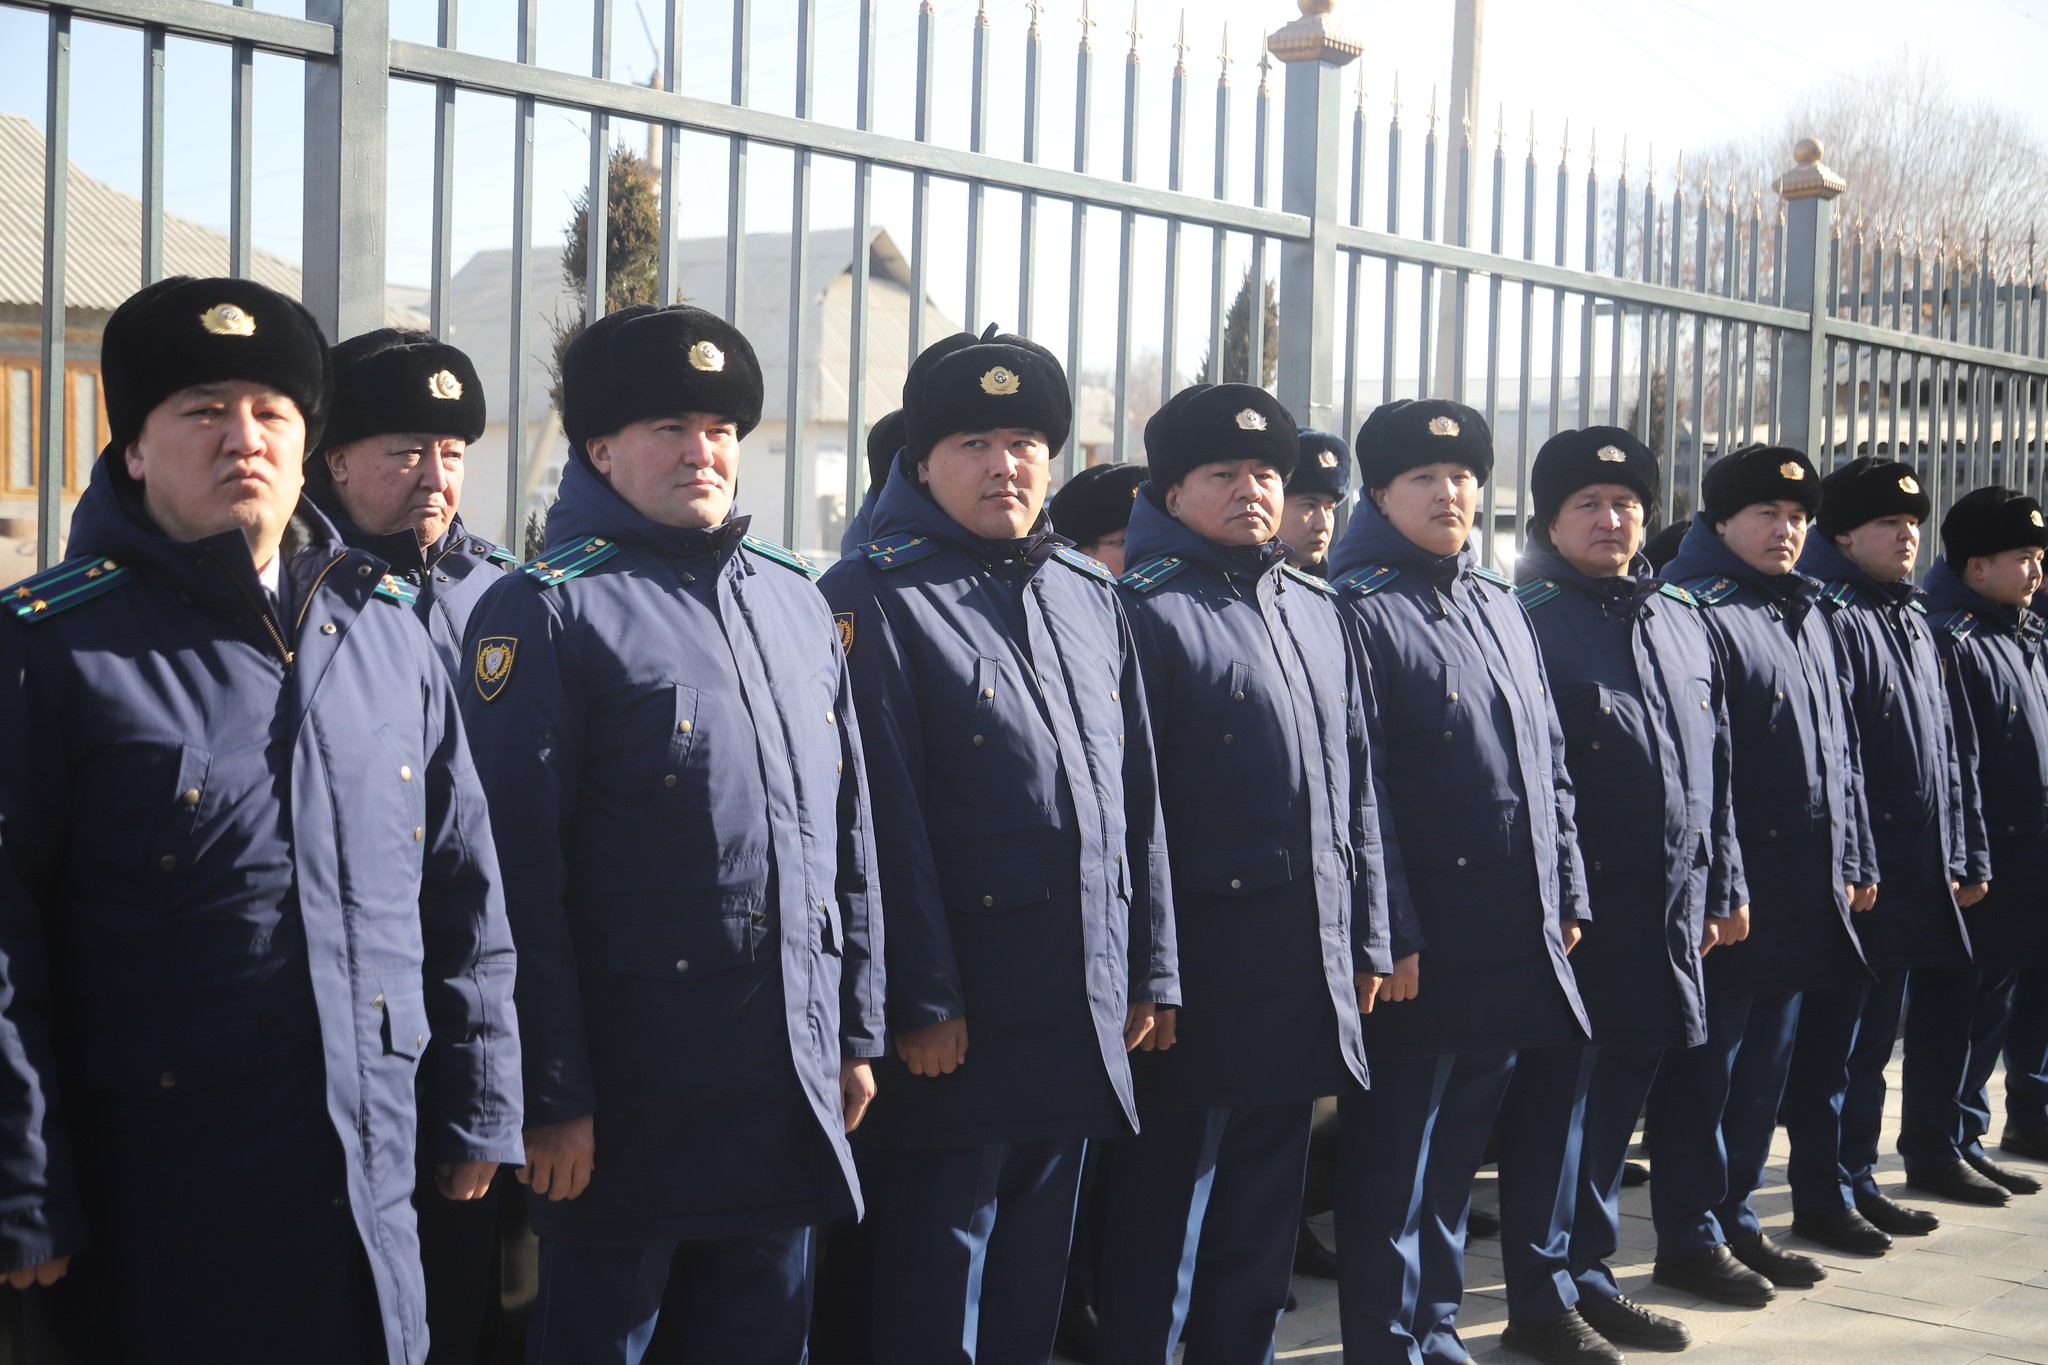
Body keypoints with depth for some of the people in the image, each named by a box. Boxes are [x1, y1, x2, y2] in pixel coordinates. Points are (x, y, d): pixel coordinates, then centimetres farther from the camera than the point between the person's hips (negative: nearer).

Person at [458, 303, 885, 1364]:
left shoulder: (795, 599, 12)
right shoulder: (548, 610, -8)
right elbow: (520, 872, -13)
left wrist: (856, 1031, 13)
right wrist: (551, 1096, -15)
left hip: (794, 1079, 6)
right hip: (636, 1093, -6)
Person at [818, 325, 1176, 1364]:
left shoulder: (1091, 596, 12)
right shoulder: (876, 598, -9)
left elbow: (1137, 798, 14)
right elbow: (885, 819, -14)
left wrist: (1150, 969, 11)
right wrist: (920, 1000, -17)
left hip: (1084, 1015, 6)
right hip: (959, 1019, -6)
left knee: (1034, 1272, 17)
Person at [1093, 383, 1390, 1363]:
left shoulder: (1316, 610, 14)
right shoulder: (1146, 610, -9)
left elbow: (1357, 786, 17)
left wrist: (1369, 939, 14)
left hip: (1308, 978, 7)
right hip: (1200, 984, -7)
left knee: (1264, 1220, 17)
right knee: (1157, 1242, 2)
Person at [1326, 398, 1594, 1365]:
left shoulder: (1499, 606, 15)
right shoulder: (1356, 612, -9)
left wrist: (1567, 894, 14)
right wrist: (1390, 936, -17)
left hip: (1528, 945, 8)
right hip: (1428, 955, -7)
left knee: (1549, 1108, 17)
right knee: (1403, 1158, 1)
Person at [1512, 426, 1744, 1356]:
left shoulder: (1681, 618, 14)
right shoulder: (1527, 617, -8)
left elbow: (1713, 765, 18)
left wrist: (1725, 883, 16)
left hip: (1671, 907, 7)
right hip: (1579, 904, -7)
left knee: (1625, 1078, 15)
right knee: (1563, 1089, 1)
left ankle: (1585, 1270, 28)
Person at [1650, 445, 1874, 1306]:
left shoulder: (1807, 616, 17)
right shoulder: (1697, 614, -10)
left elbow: (1839, 749, 21)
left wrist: (1853, 861, 17)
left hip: (1804, 895, 8)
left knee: (1764, 1064, 14)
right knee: (1706, 1065, 0)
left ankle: (1735, 1221, 25)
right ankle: (1690, 1241, 9)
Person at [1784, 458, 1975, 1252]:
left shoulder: (1912, 618, 16)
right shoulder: (1830, 616, -11)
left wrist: (1954, 858, 16)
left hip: (1915, 880, 9)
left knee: (1875, 1038, 15)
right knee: (1833, 1039, -1)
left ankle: (1858, 1181, 25)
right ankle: (1819, 1200, 7)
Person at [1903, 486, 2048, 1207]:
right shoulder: (1951, 641, -15)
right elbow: (1954, 762, -19)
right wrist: (1970, 863, -20)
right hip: (1978, 866, -9)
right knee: (1951, 1011, 0)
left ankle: (1966, 1138, 24)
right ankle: (1933, 1152, 9)